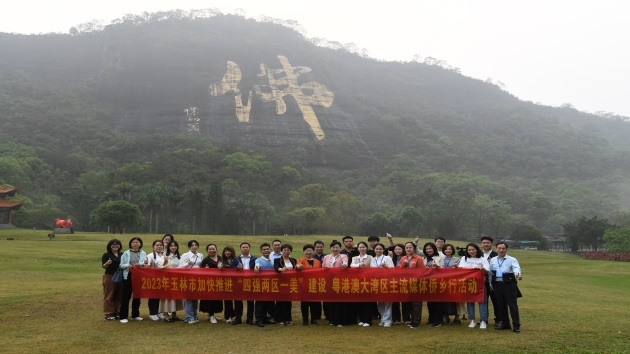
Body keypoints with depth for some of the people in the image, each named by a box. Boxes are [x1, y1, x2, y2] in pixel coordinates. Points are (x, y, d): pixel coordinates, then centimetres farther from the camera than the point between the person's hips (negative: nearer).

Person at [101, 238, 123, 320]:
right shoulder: (106, 255, -4)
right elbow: (103, 266, -10)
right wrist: (107, 263, -31)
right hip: (109, 277, -5)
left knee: (119, 296, 8)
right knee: (109, 296, 1)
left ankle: (117, 312, 18)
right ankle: (108, 314, 5)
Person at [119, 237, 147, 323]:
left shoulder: (143, 253, 8)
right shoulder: (126, 253, 5)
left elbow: (146, 263, -7)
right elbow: (121, 265, 2)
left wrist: (140, 264, -27)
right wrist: (127, 265, -18)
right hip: (128, 276, -2)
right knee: (126, 296, -2)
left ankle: (135, 315, 22)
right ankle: (123, 316, 3)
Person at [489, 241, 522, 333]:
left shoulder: (512, 260, -3)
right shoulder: (493, 260, 12)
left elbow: (516, 268, -22)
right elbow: (490, 272, 19)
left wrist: (518, 274, -42)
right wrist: (491, 284, 17)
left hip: (509, 284, -5)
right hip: (497, 284, 5)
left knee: (512, 305, -3)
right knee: (501, 305, 12)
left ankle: (516, 325, 5)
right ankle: (505, 323, 24)